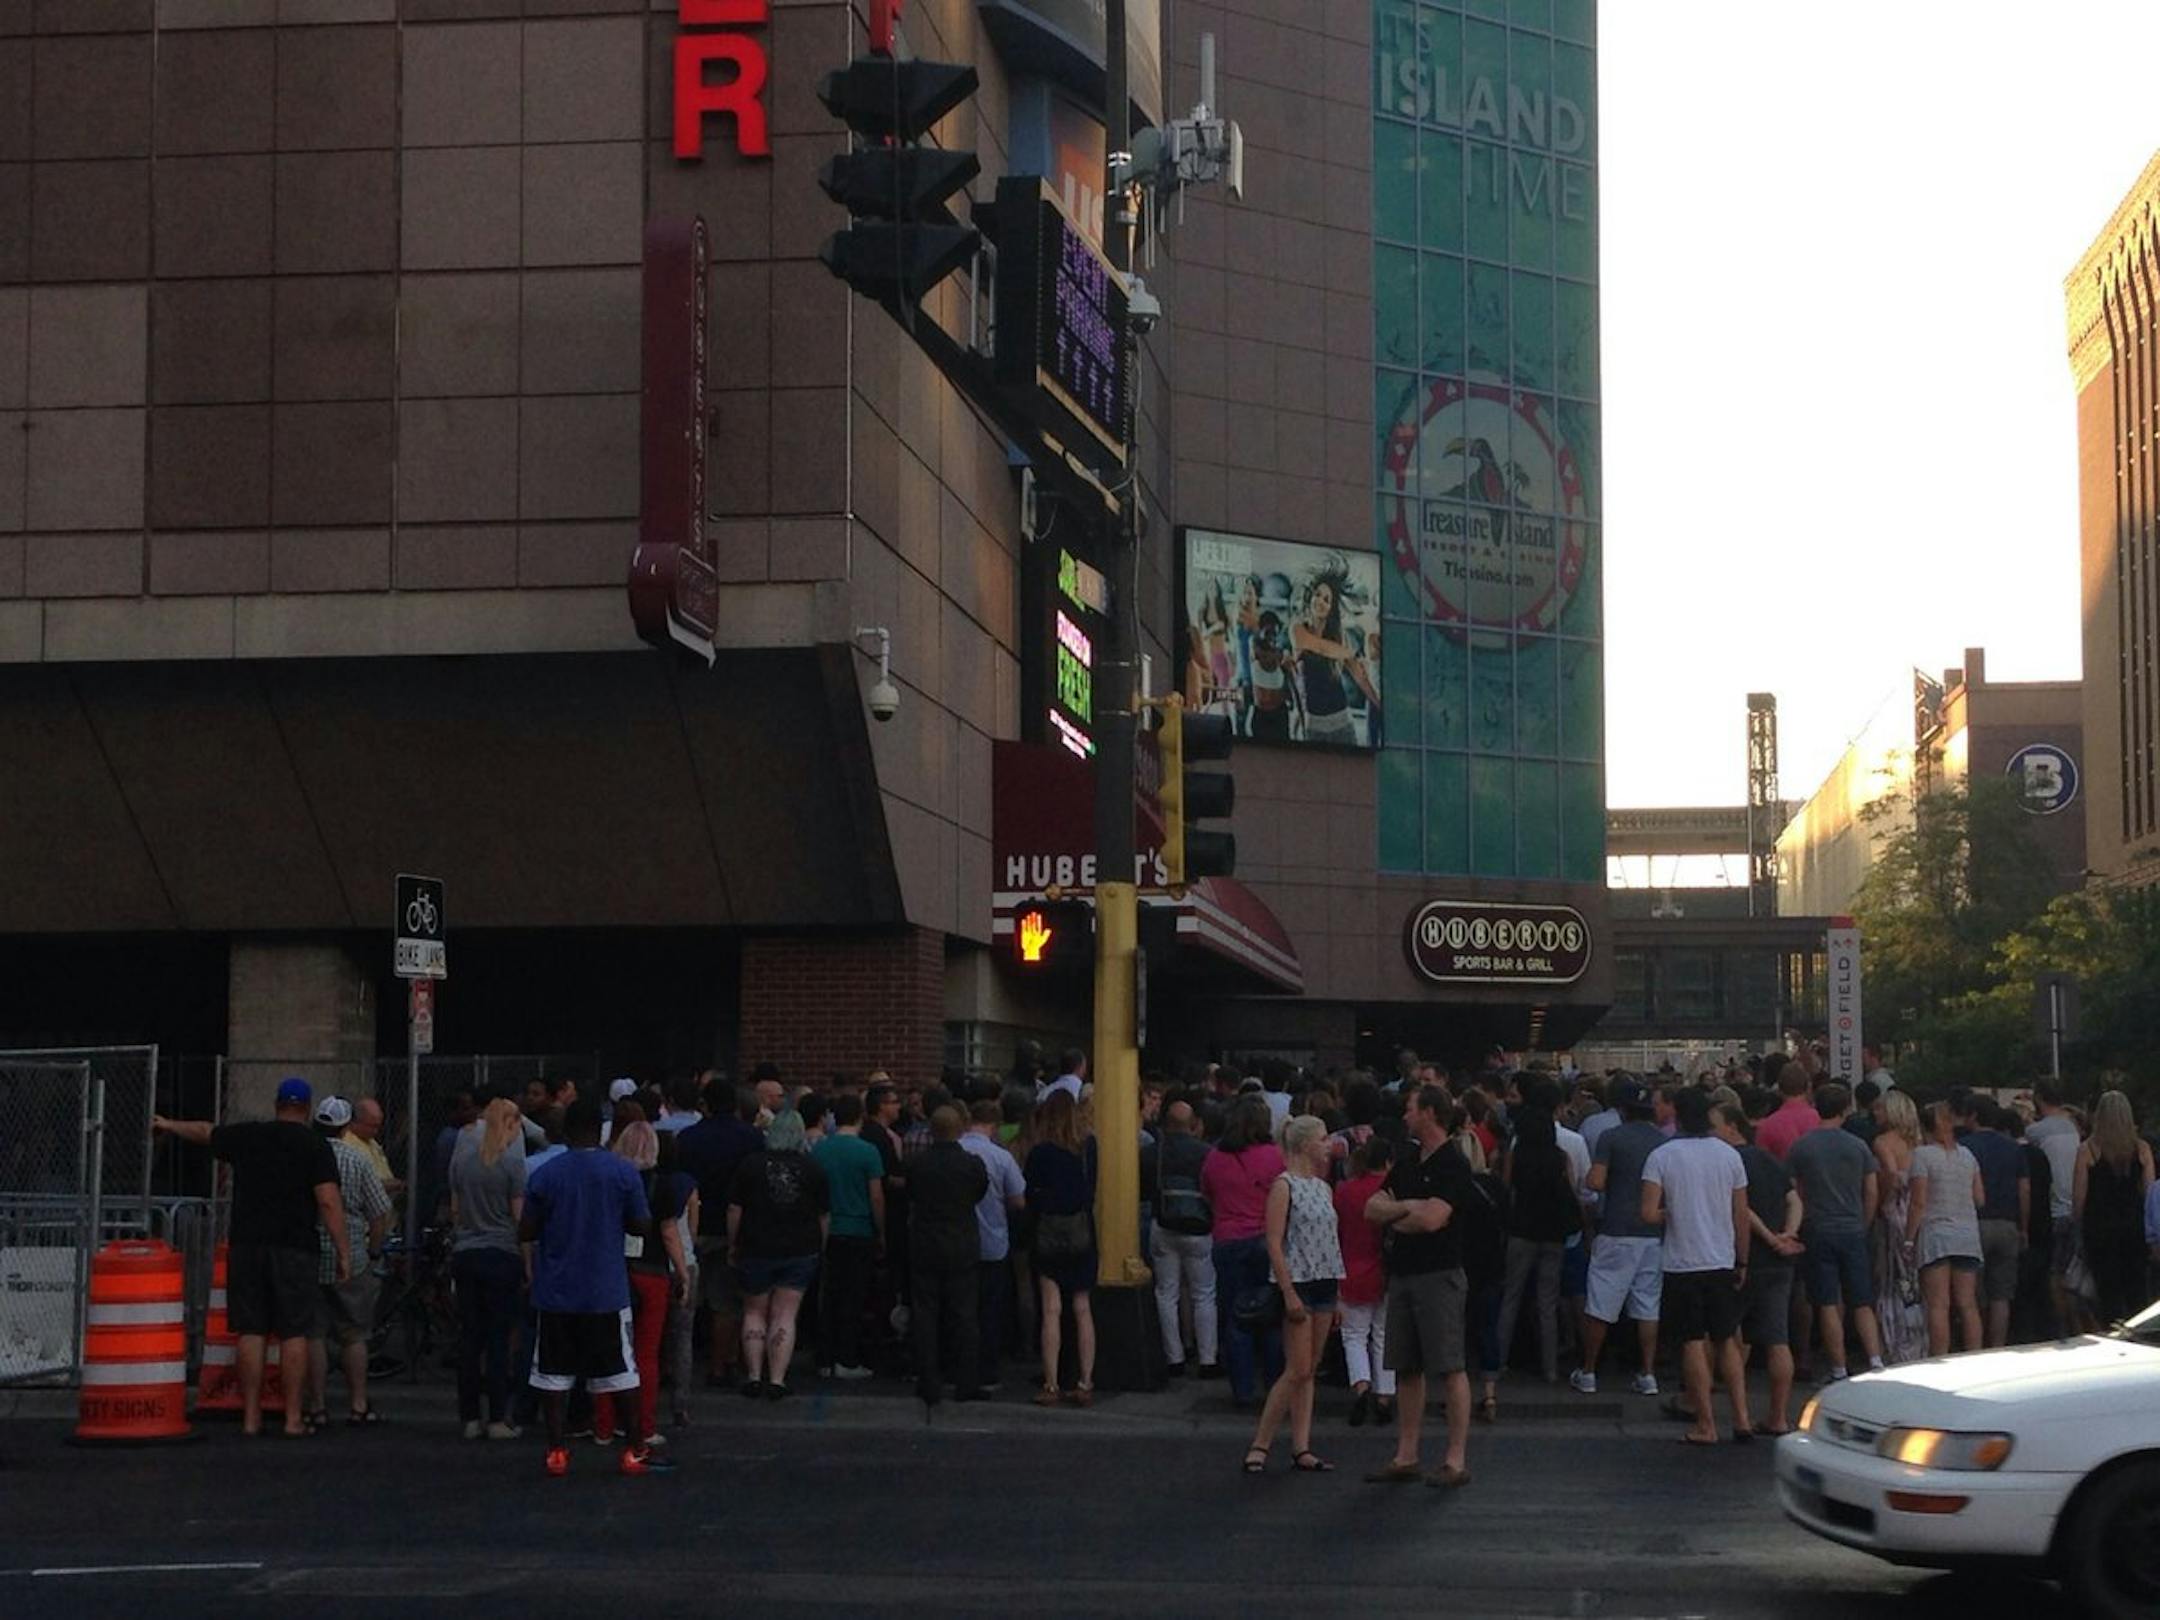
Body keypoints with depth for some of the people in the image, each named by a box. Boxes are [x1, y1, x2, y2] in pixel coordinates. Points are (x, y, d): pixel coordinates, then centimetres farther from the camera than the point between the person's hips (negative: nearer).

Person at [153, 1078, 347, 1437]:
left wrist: (168, 1125, 47)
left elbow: (205, 1132, 29)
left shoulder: (246, 1135, 10)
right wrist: (343, 1252, -7)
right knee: (292, 1332, 0)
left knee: (250, 1330, 4)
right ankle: (293, 1418, -1)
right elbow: (329, 1202, -10)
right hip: (295, 1247, -3)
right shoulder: (316, 1147, -1)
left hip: (246, 1245, 3)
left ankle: (251, 1417, 4)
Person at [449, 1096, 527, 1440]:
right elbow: (519, 1215, -8)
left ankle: (470, 1418, 9)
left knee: (469, 1338, 7)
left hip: (465, 1253, 5)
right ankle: (498, 1420, 0)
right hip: (502, 1254, -5)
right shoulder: (511, 1160, -9)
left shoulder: (462, 1153, 6)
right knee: (499, 1340, -1)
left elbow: (455, 1209, 12)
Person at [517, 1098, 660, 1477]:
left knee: (554, 1374, 7)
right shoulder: (623, 1172, -4)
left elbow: (525, 1232, 0)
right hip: (607, 1290, 0)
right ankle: (633, 1452, 11)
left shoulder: (544, 1175, -3)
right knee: (619, 1370, 8)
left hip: (555, 1292, 0)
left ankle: (556, 1452, 4)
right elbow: (643, 1228, -1)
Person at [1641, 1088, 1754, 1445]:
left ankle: (1705, 1425, 5)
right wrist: (1742, 1262, 13)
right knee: (1727, 1341, 13)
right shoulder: (1729, 1155, 1)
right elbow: (1742, 1216, 4)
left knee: (1693, 1343, 3)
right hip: (1722, 1262, 3)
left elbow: (1649, 1214, -15)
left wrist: (1670, 1215, 6)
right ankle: (1741, 1417, 7)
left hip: (1682, 1263, -3)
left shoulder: (1662, 1157, -9)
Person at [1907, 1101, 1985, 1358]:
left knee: (1938, 1306, -6)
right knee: (1968, 1305, 6)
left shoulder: (1922, 1154, -6)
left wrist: (1908, 1239, -6)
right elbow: (1980, 1199, 12)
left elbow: (1919, 1203, -10)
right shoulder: (1967, 1154, 11)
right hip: (1968, 1235, 5)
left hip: (1935, 1233, -5)